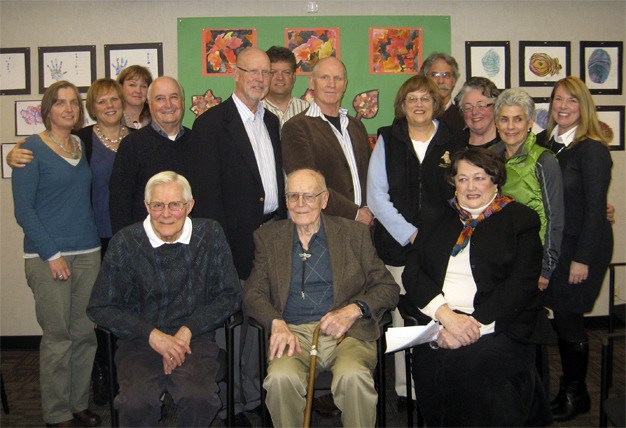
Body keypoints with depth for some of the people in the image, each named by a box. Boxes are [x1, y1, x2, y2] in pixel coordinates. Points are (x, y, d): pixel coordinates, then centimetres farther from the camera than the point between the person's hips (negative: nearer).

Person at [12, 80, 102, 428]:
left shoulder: (84, 146, 12)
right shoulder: (32, 149, -5)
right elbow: (23, 210, -8)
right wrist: (52, 254, -12)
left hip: (88, 253, 5)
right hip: (48, 256, -5)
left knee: (85, 334, 9)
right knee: (57, 337, 0)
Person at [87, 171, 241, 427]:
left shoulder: (210, 235, 1)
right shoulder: (125, 242, -2)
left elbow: (230, 296, 4)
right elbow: (100, 308, 1)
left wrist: (187, 331, -8)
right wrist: (152, 335, -11)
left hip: (194, 339, 0)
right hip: (139, 341, 0)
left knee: (199, 397, -28)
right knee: (136, 402, -29)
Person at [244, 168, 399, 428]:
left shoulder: (354, 234, 13)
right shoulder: (268, 238, 16)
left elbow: (388, 288, 10)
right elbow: (253, 294, 9)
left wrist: (354, 310, -10)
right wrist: (276, 323, -12)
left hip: (345, 331, -1)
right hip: (292, 331, 1)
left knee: (353, 375, -33)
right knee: (281, 377, -31)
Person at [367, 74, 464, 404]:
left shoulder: (453, 140, 8)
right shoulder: (387, 140, 7)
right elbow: (376, 195, 0)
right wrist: (410, 234, -8)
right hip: (399, 246, 0)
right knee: (404, 318, 0)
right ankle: (406, 389, 14)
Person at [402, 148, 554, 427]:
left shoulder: (521, 219, 9)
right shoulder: (439, 218, 17)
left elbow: (521, 285, -3)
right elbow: (412, 272, 6)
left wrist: (475, 324, -16)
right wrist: (446, 314, -12)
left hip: (499, 325, -2)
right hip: (440, 321, 3)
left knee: (477, 361, -34)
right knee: (428, 360, -29)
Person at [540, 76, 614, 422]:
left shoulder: (592, 149, -13)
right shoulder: (550, 144, 7)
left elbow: (595, 209, -14)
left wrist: (582, 259, -15)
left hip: (583, 246, -6)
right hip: (555, 244, 6)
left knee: (568, 319, 0)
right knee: (561, 316, 10)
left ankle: (575, 394, 20)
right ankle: (569, 390, 26)